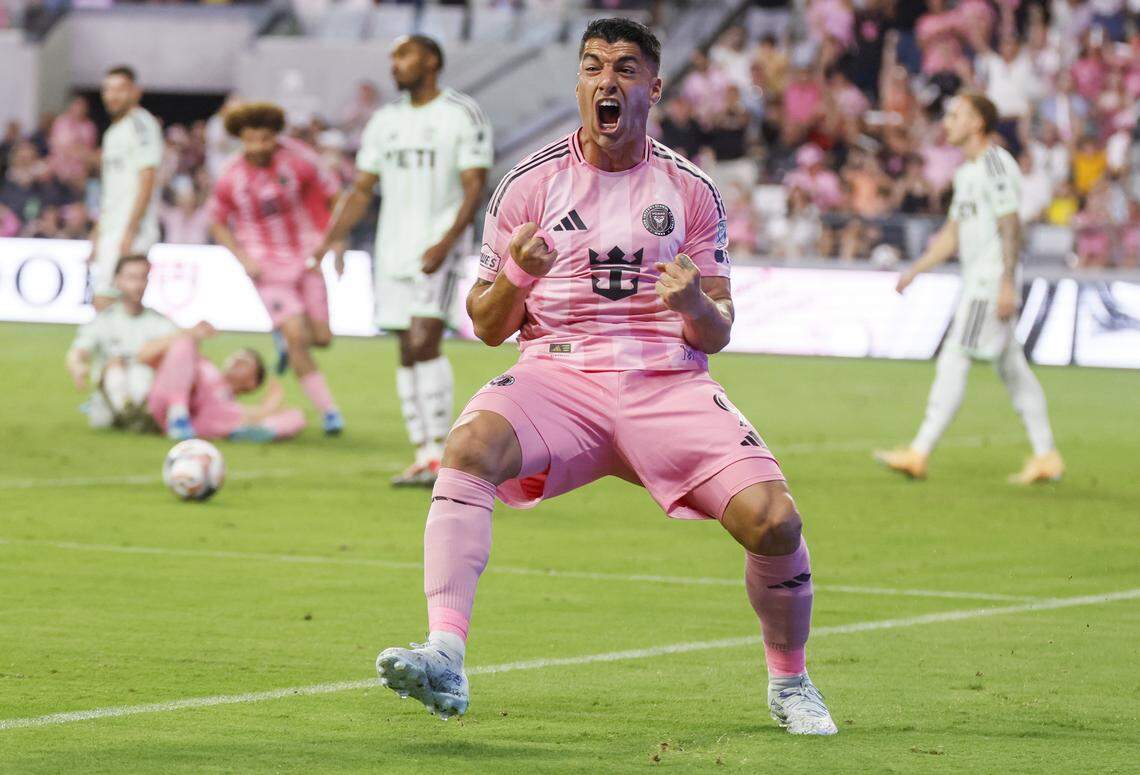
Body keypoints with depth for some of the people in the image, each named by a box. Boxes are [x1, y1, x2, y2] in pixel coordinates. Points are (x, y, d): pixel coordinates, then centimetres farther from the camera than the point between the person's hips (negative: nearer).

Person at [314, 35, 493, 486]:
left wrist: (444, 243, -22)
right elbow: (361, 190, 15)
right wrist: (330, 240, 1)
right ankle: (423, 458, 9)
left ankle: (439, 453, -17)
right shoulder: (385, 121, 14)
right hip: (393, 250, 6)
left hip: (439, 248, -6)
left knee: (423, 343, -19)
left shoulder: (463, 115, -4)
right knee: (408, 352, 5)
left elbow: (474, 189, -9)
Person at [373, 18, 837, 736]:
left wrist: (696, 307, -13)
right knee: (470, 444, -34)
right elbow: (488, 326, 9)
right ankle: (446, 658, -43)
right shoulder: (530, 184, 7)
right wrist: (516, 276, -13)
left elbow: (718, 333, 11)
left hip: (669, 382, 1)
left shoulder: (691, 190, 10)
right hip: (559, 375, 0)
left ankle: (790, 682, 7)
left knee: (773, 519, -21)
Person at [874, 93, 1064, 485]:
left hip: (994, 275, -10)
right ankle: (1046, 456, 15)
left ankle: (919, 453, -16)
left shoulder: (996, 164, -12)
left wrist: (1007, 284, -24)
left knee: (954, 358, -13)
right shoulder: (967, 172, 19)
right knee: (1011, 366, 11)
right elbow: (953, 232, 25)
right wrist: (916, 270, 17)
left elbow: (1010, 228, -18)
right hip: (977, 278, 10)